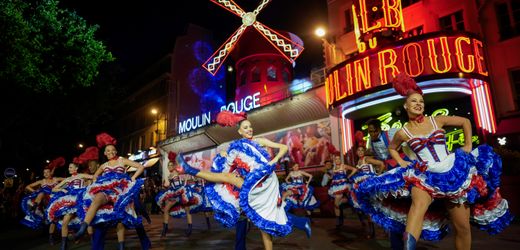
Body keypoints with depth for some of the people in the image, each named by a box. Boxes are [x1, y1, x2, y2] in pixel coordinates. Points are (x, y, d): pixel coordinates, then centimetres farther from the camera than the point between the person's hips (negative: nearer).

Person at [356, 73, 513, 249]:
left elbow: (465, 122, 17)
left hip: (454, 174, 3)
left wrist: (468, 145, 11)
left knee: (463, 227, 7)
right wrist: (402, 163, 6)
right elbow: (392, 148, 20)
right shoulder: (403, 132, 0)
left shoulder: (437, 120, 2)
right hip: (424, 176, -2)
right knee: (419, 203, -37)